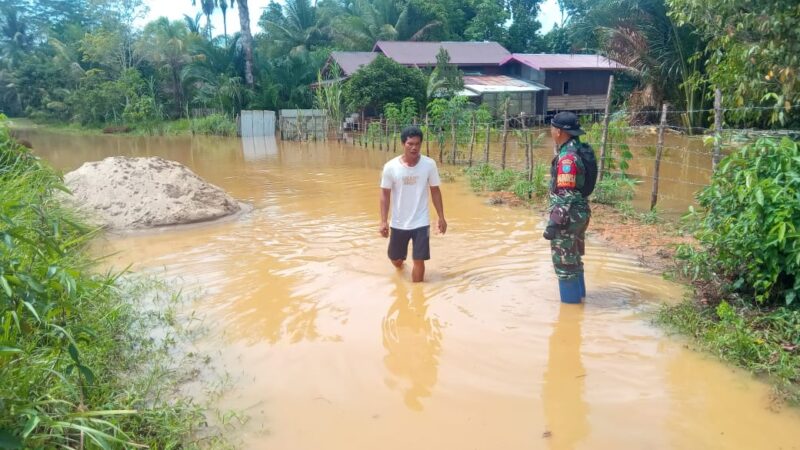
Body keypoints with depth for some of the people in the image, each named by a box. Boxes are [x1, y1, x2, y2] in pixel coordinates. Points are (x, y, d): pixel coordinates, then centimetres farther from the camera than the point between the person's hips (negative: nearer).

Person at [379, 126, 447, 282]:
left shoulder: (429, 164, -10)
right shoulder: (390, 167, -12)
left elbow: (435, 191, -1)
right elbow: (385, 195, -4)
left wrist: (441, 217, -1)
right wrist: (383, 221, -8)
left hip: (421, 223, -1)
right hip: (398, 223, 1)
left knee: (419, 260, -2)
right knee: (395, 258, 17)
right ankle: (400, 267, 53)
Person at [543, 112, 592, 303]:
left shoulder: (567, 157, -23)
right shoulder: (578, 149, 8)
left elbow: (566, 195, -25)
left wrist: (553, 223, -24)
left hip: (569, 216, -10)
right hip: (580, 213, 10)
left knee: (564, 262, 2)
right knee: (574, 259, 22)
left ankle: (571, 301, 12)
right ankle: (577, 294, 35)